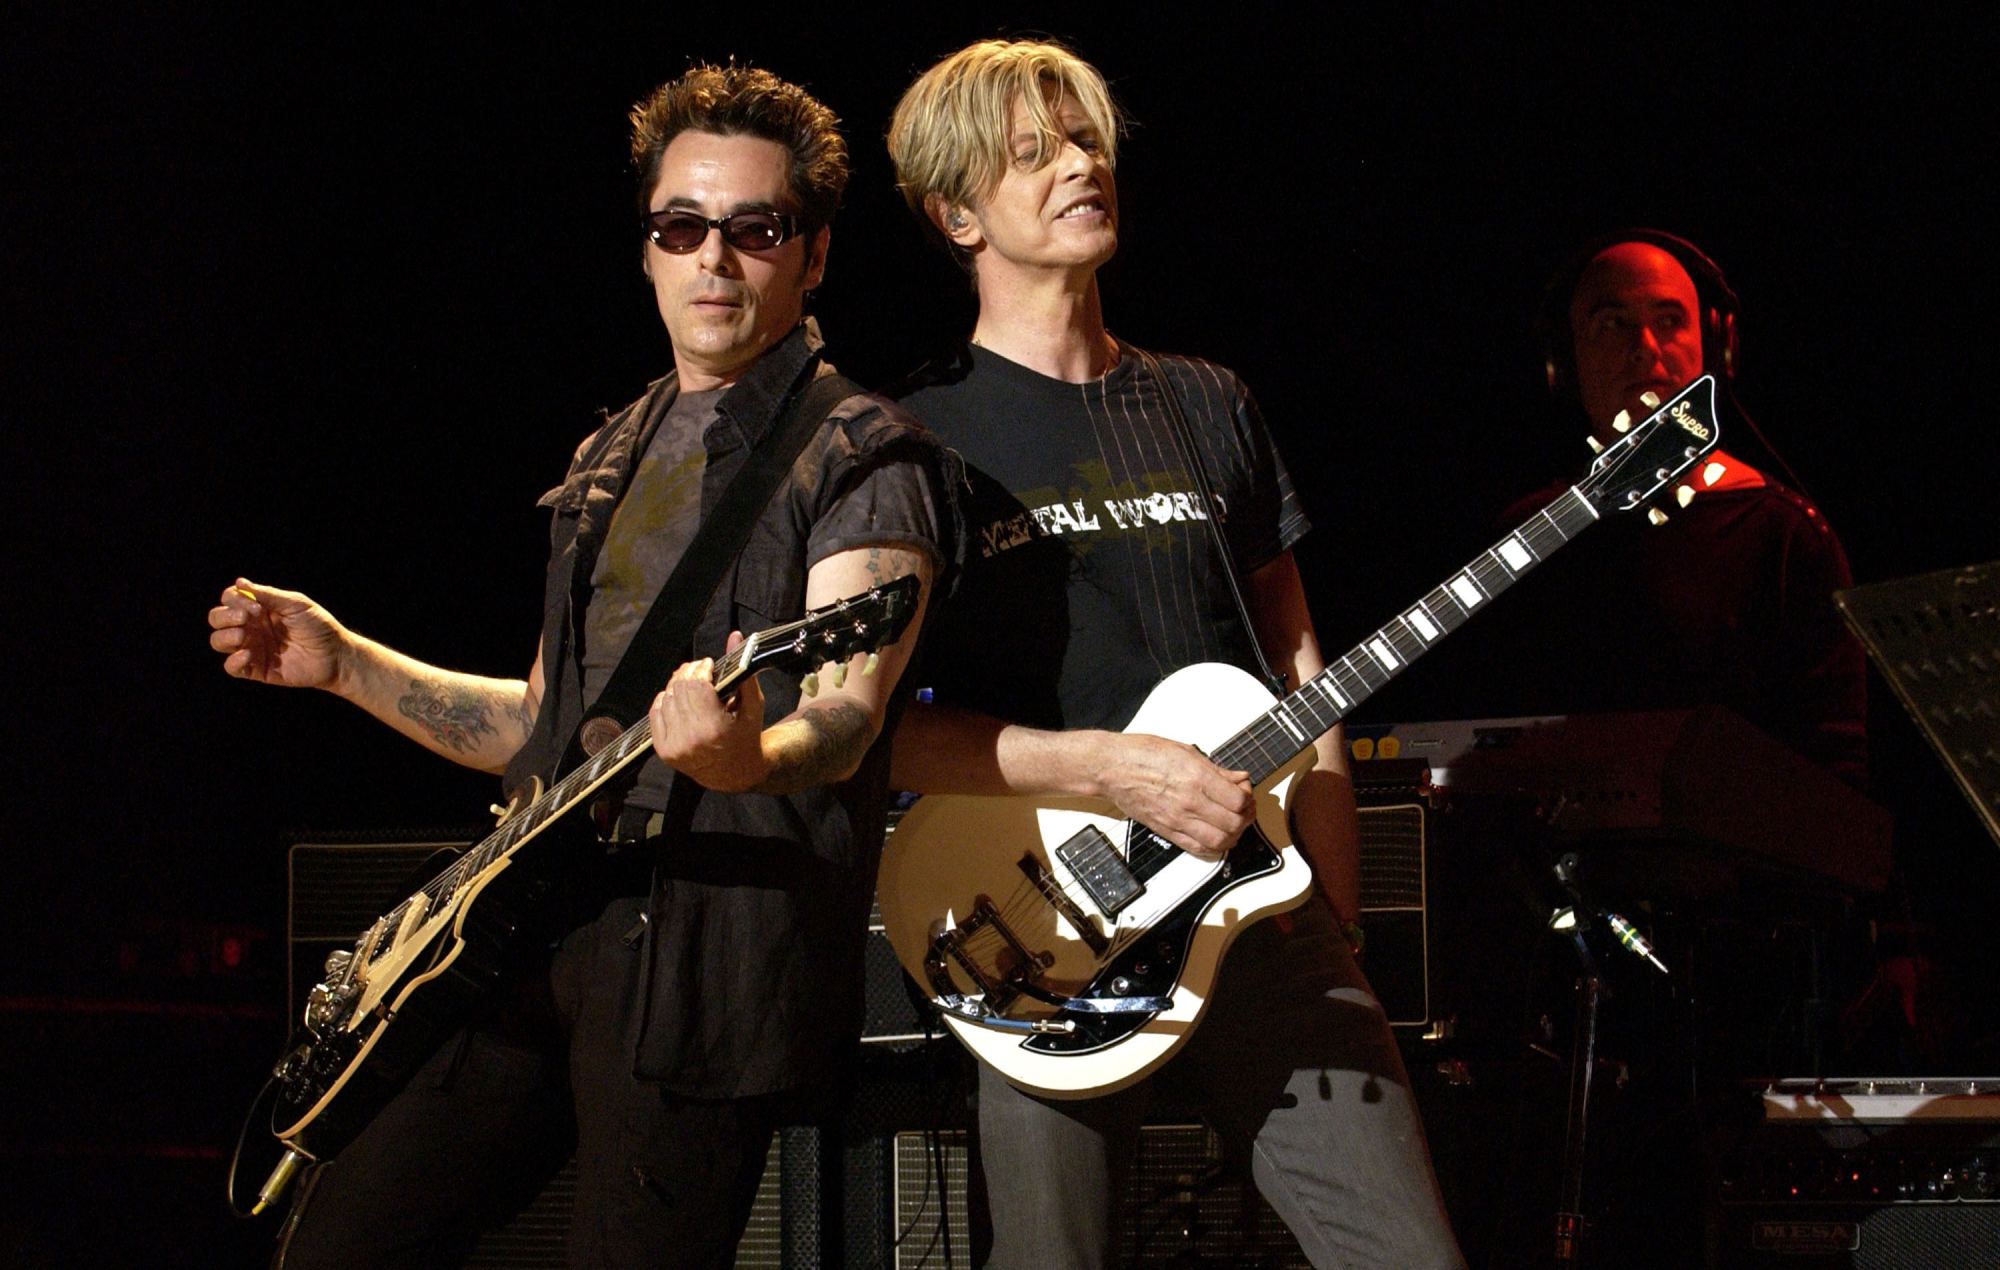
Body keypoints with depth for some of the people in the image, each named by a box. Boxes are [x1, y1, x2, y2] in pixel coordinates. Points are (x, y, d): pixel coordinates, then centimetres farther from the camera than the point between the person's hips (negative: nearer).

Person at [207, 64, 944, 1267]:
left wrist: (749, 758, -42)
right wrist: (344, 662, 16)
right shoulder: (614, 461, 20)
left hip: (715, 952, -8)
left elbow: (846, 715, -19)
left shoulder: (862, 457, -5)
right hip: (547, 921, 8)